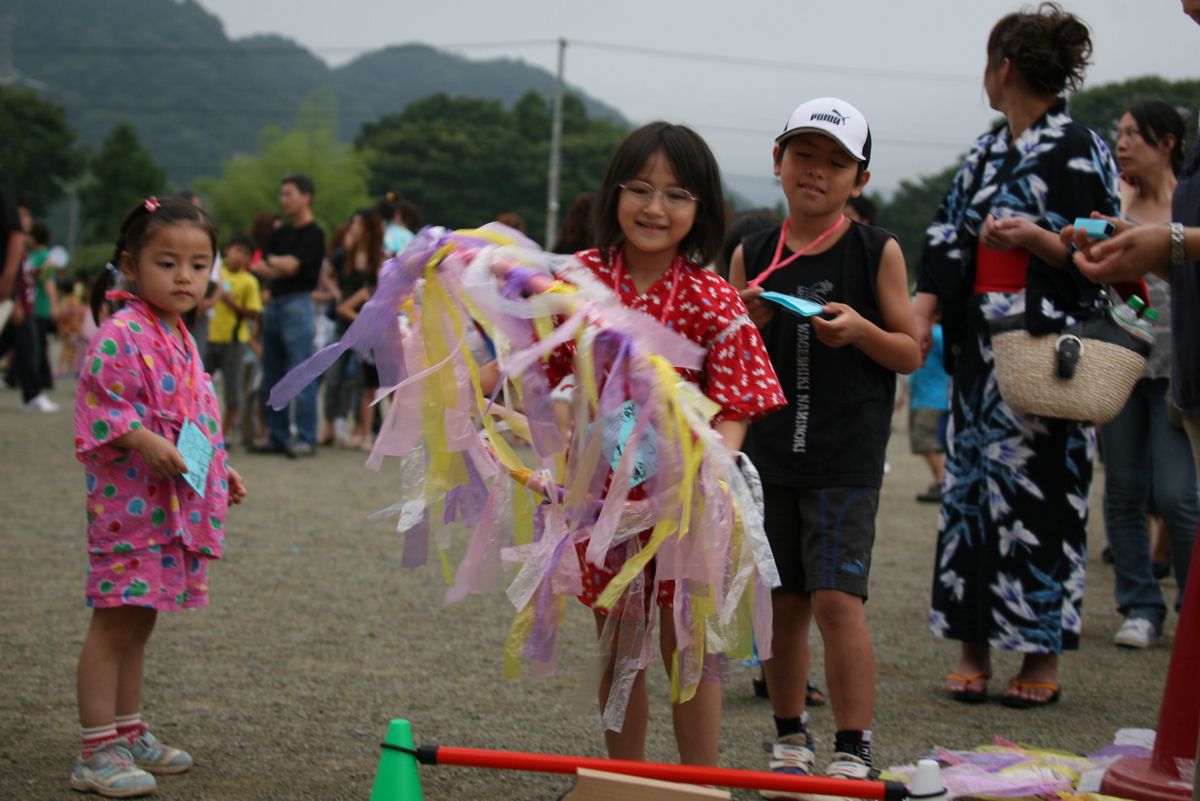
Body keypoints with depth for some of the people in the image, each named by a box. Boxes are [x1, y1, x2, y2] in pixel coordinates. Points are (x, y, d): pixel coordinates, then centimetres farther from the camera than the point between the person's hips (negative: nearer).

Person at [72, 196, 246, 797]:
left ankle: (128, 732, 26)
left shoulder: (179, 338, 16)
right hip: (130, 500, -9)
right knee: (115, 621, -6)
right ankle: (96, 752, -3)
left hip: (176, 505, 9)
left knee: (139, 620, 16)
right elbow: (104, 408, -19)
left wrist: (218, 469, 22)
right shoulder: (121, 335, -14)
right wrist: (150, 444, -28)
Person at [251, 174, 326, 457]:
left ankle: (306, 439, -5)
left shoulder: (313, 234, -6)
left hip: (297, 304, -8)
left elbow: (291, 265, -14)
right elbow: (263, 268, 10)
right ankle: (278, 437, 16)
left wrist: (272, 262, 3)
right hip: (274, 305, 8)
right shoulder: (280, 233, 17)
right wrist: (271, 270, -11)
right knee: (272, 377, 10)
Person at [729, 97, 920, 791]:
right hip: (769, 452, 3)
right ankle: (791, 740, 24)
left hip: (847, 456, -3)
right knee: (782, 601, 10)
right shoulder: (752, 257, 6)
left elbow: (910, 354, 1)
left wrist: (859, 330, -17)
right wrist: (748, 324, -13)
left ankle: (855, 753, -3)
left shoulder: (877, 252, -1)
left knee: (837, 597, -11)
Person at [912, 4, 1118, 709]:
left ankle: (1043, 654, 4)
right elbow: (948, 241, 10)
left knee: (1041, 487, -5)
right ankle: (974, 647, 11)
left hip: (1046, 350, -7)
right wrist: (921, 316, -4)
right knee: (972, 484, 5)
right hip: (980, 351, 7)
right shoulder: (986, 155, 15)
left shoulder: (1080, 152, -5)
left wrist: (1035, 239, -23)